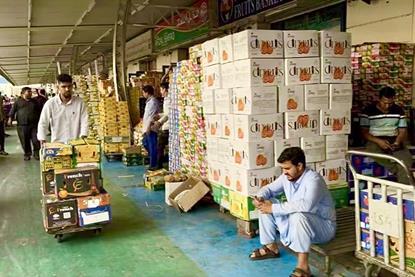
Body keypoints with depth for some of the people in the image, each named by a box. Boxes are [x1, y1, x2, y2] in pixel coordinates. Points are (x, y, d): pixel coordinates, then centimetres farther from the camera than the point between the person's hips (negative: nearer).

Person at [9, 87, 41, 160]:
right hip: (22, 125, -2)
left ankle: (36, 153, 12)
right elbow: (13, 110, 4)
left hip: (34, 124, 2)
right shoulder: (18, 101, 7)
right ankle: (27, 154, 17)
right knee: (25, 141, 2)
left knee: (36, 140, -4)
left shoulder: (34, 101, 15)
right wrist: (10, 118, -9)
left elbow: (38, 112, 20)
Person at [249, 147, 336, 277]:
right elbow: (269, 189, 8)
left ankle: (303, 267, -31)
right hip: (295, 221, 8)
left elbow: (306, 205, -45)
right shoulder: (287, 177, -4)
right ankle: (271, 247, 12)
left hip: (323, 226, -8)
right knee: (265, 205, 0)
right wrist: (260, 198, -17)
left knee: (299, 215, -40)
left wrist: (274, 208, -39)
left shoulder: (313, 179, -28)